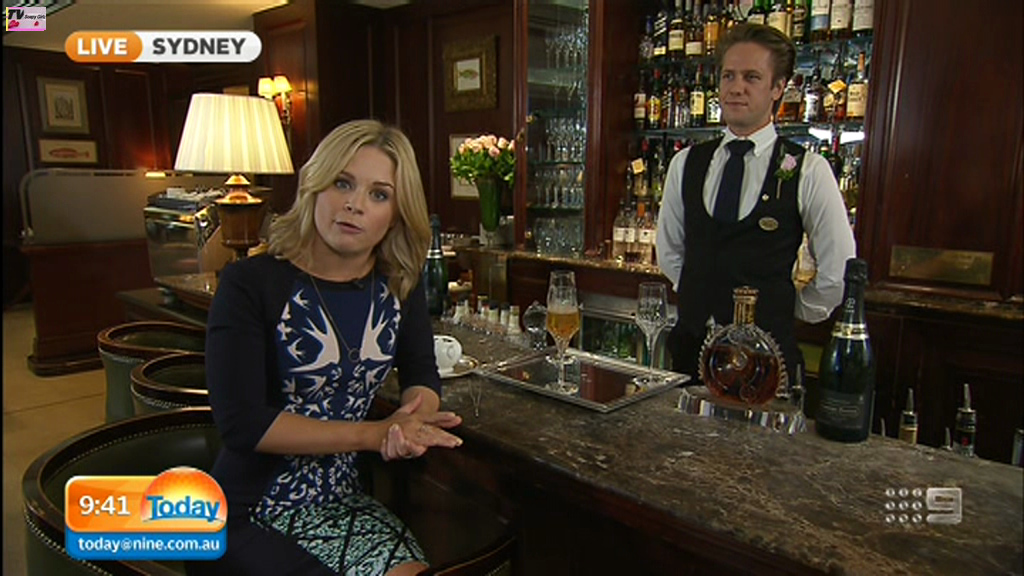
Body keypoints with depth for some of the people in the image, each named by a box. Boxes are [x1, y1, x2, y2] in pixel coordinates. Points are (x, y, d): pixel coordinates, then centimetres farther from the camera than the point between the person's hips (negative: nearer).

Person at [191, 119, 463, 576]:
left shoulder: (398, 285, 2)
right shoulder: (250, 283, -12)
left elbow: (421, 376, 8)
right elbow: (242, 423, -17)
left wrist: (413, 417, -15)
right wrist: (374, 434, -19)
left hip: (345, 503, 5)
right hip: (251, 516, -4)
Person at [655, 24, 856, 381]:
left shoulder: (808, 171, -6)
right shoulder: (685, 164, 4)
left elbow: (837, 275, -1)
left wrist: (785, 313, 5)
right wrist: (704, 298, 10)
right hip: (690, 348, 3)